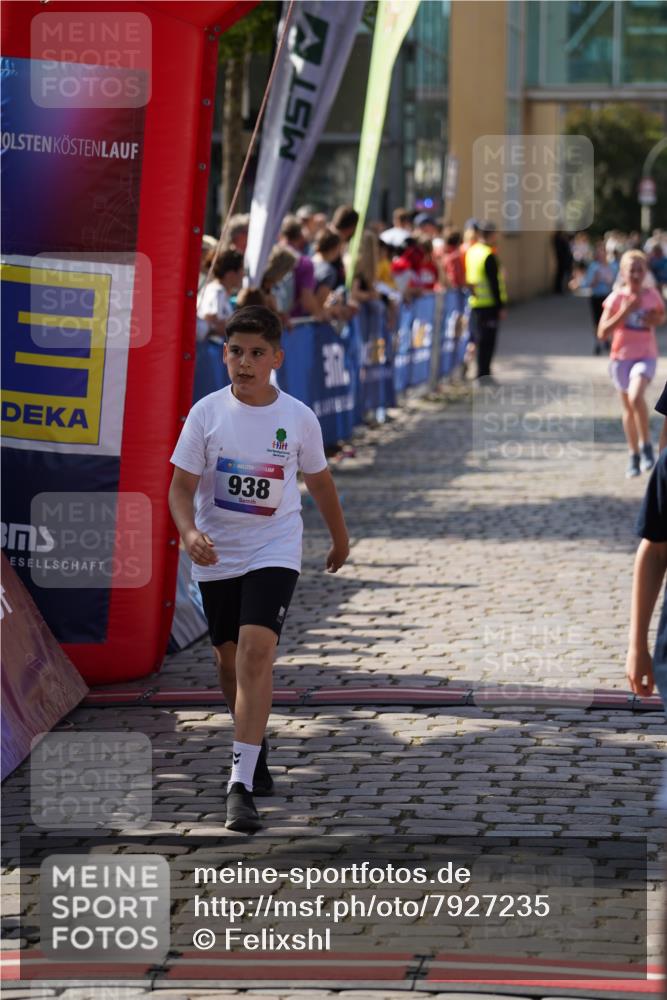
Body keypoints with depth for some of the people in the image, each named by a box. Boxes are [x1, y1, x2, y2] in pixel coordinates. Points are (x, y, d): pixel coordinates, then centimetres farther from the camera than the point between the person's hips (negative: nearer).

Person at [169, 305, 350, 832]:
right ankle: (256, 745, 41)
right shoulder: (207, 413, -6)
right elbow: (181, 487, -5)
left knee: (256, 651, -19)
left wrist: (340, 538, 24)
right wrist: (190, 533, -25)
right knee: (230, 661, 12)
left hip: (275, 552, -2)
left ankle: (241, 783, -21)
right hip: (217, 555, 2)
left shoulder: (298, 418, -5)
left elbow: (319, 480, 12)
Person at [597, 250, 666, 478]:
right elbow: (602, 333, -13)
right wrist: (624, 312, -22)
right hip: (621, 356, 1)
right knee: (628, 407, 11)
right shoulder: (616, 298, -7)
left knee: (635, 396, -27)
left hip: (646, 356, -1)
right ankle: (634, 456, 27)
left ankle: (646, 446, -10)